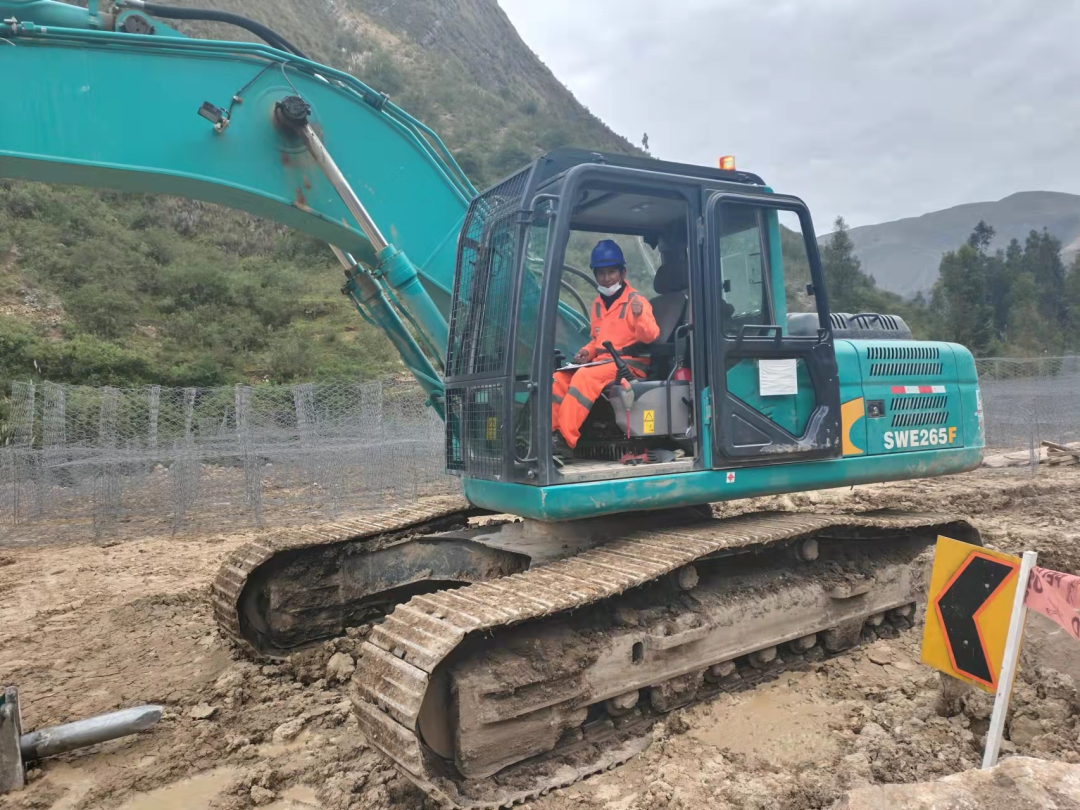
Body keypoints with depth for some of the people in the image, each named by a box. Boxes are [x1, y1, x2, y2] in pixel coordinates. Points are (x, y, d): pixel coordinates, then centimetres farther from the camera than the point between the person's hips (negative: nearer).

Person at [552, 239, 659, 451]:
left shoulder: (636, 301, -6)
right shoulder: (597, 305, 15)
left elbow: (650, 336, -17)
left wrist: (639, 316, -35)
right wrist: (587, 351, 5)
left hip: (629, 363, -7)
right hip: (602, 361, 7)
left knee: (585, 377, -31)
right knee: (559, 378, -12)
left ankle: (566, 438, -32)